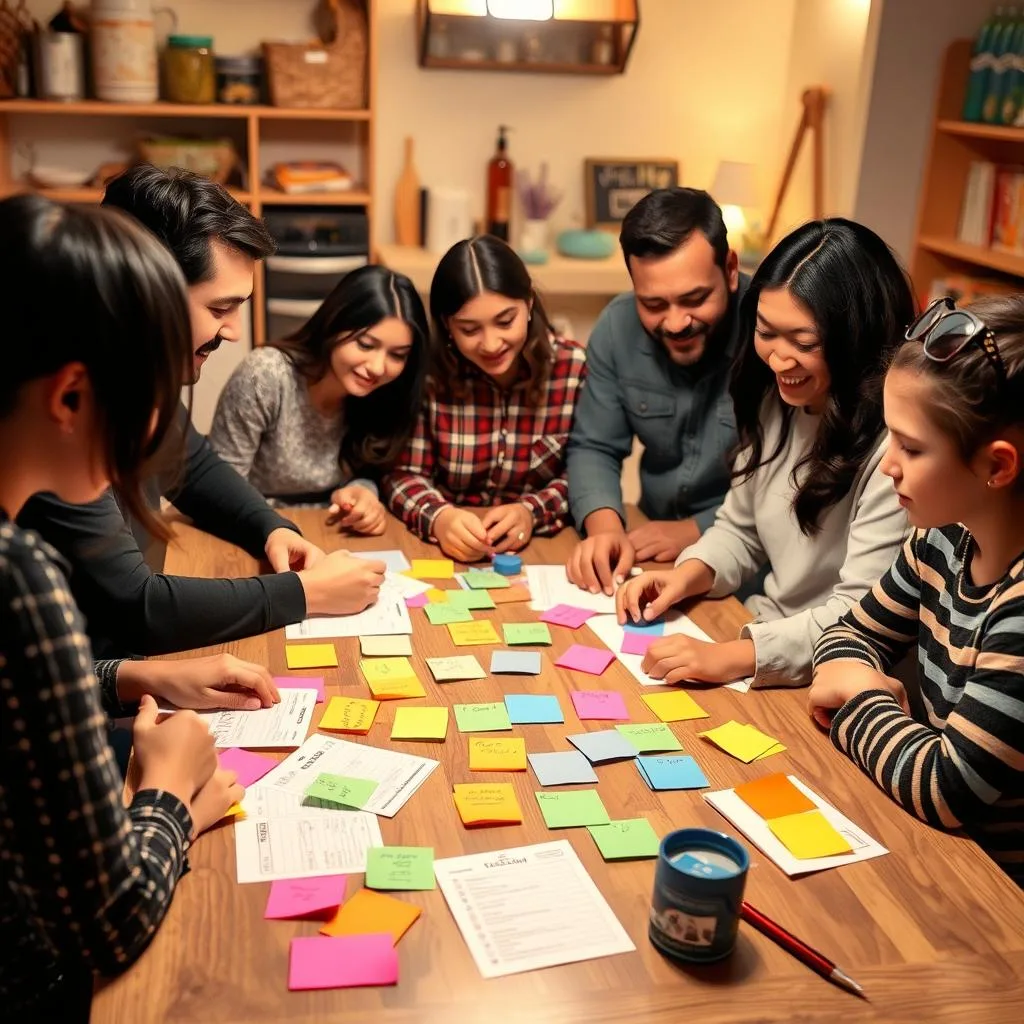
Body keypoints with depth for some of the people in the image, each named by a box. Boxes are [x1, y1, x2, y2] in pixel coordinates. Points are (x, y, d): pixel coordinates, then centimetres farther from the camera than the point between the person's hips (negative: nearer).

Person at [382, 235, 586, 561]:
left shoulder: (576, 369, -9)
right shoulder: (427, 371, -10)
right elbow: (403, 474, -5)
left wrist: (532, 513, -22)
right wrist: (439, 518, -26)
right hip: (444, 554, 0)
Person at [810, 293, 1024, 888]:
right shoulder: (944, 539, -4)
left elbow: (947, 789, -26)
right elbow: (857, 633, 11)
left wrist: (860, 696, -10)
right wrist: (864, 688, -11)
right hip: (935, 839, 6)